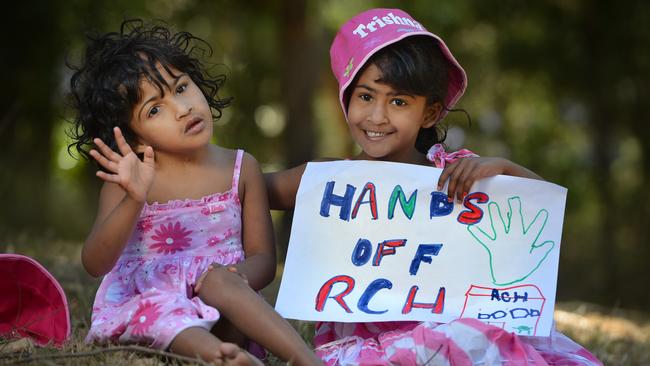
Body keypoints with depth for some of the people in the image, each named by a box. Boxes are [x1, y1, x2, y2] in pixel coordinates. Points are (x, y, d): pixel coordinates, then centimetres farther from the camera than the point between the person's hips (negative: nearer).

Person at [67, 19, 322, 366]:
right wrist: (135, 200, -28)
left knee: (217, 279, -31)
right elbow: (95, 264, -11)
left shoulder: (241, 169, 7)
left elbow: (263, 258, 6)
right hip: (145, 305, -1)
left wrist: (234, 276, -20)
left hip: (220, 314, 1)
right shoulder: (129, 183, 1)